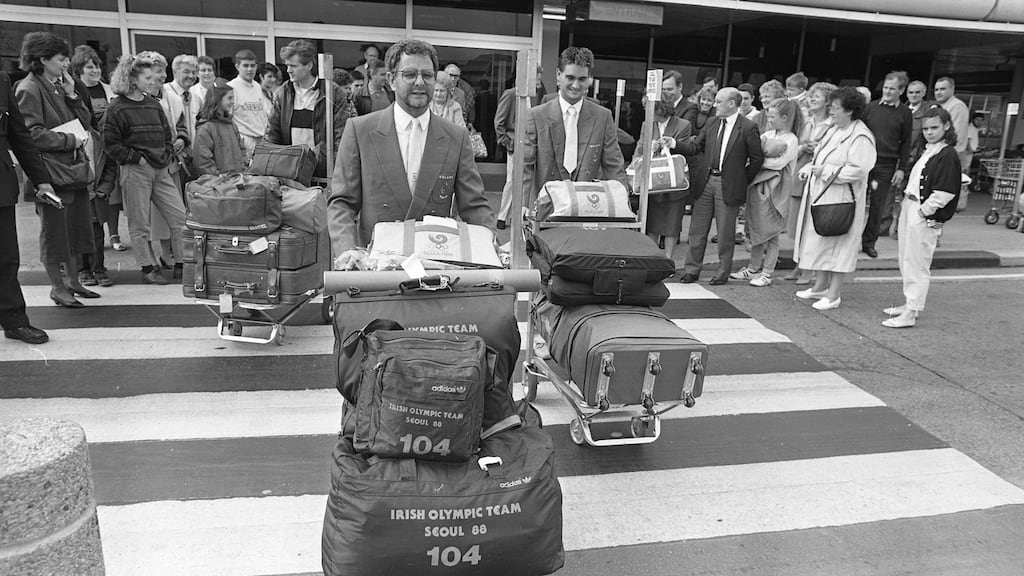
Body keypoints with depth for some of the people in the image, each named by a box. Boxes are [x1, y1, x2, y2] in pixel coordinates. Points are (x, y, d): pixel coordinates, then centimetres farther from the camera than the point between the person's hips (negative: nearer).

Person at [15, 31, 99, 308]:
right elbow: (33, 133, -16)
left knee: (77, 226, 12)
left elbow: (85, 122, 13)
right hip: (50, 171, -8)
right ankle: (57, 287, 10)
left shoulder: (59, 87, 16)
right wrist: (70, 140, -15)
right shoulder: (29, 89, -9)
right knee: (54, 230, 0)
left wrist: (72, 94, 1)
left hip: (74, 167, 8)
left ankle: (73, 280, 24)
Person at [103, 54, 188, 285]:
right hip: (135, 171, -5)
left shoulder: (153, 104, 14)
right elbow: (112, 144, -6)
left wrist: (168, 156, 6)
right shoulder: (116, 108, -4)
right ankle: (149, 267, 11)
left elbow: (167, 134, 20)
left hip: (161, 170, 6)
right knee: (140, 224, 1)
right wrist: (137, 158, -11)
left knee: (181, 217, 0)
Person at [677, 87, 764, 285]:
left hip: (729, 186, -5)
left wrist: (742, 180, -3)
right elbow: (696, 147, 7)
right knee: (697, 229, 7)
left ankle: (723, 272, 17)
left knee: (725, 232, 4)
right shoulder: (712, 124, 10)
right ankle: (692, 270, 15)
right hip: (705, 181, 5)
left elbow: (757, 159, -3)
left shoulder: (748, 128, -6)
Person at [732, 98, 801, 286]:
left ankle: (767, 273, 8)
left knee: (771, 233, 1)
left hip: (773, 189, -6)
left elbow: (778, 162, -16)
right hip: (756, 186, 6)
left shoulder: (791, 140, -7)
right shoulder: (767, 135, 12)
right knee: (755, 230, 13)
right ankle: (754, 269, 24)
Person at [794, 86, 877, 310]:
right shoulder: (834, 131, 13)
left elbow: (858, 170, -22)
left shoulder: (860, 137, -15)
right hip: (820, 194, 9)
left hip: (841, 199, -9)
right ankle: (820, 286, 26)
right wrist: (809, 168, 4)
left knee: (838, 244, -1)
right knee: (819, 240, 14)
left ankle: (834, 294, 6)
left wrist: (826, 171, -20)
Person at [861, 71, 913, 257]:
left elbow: (906, 143, 5)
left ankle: (869, 242, 15)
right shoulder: (871, 107, 5)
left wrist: (902, 169, -1)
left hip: (887, 166, 0)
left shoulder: (905, 114, 3)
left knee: (878, 205, 4)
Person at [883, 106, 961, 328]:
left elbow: (944, 193, -18)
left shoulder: (948, 155, -13)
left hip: (925, 217, -9)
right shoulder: (926, 151, 15)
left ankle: (911, 314, 0)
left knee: (917, 264, -5)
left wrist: (923, 212, -15)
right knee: (905, 261, 16)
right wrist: (906, 201, 11)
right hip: (909, 209, 9)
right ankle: (910, 303, 29)